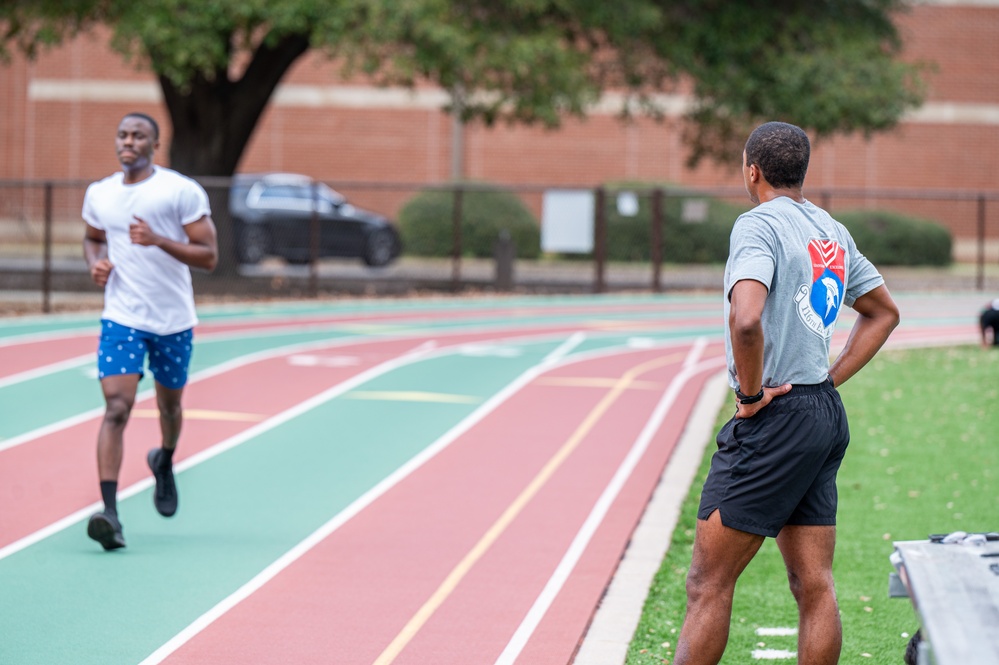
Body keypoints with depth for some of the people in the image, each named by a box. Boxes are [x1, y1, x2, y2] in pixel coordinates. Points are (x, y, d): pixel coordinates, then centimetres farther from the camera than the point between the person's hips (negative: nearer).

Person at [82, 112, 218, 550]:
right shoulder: (99, 194, 4)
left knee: (169, 404, 17)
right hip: (121, 317, 1)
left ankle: (165, 462, 52)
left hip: (173, 320, -1)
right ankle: (109, 513, -23)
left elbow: (208, 256, -10)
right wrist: (96, 263, 2)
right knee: (116, 408, -15)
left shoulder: (182, 191, -8)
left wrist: (159, 241, -24)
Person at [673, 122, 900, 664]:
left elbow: (746, 319, -29)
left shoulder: (758, 225, -12)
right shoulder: (832, 231, 14)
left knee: (708, 582, -4)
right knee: (814, 586, 7)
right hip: (826, 416, 8)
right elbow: (883, 312, 27)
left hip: (774, 418, -8)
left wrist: (751, 392, -15)